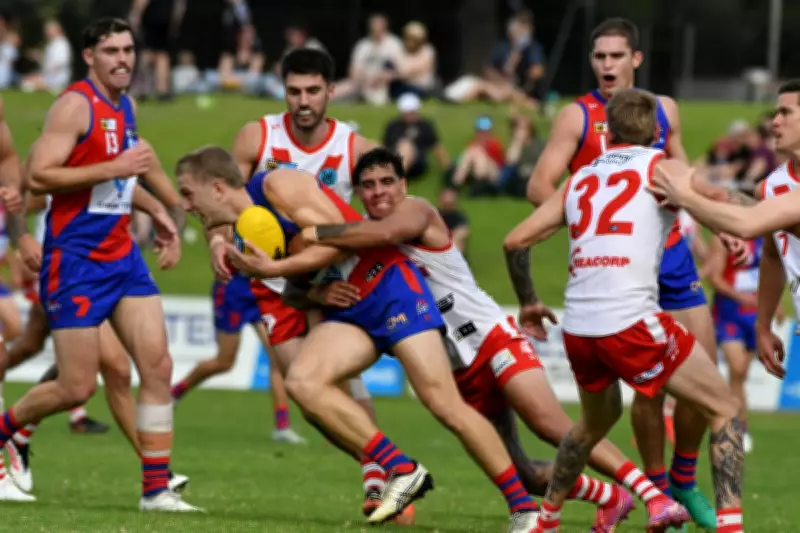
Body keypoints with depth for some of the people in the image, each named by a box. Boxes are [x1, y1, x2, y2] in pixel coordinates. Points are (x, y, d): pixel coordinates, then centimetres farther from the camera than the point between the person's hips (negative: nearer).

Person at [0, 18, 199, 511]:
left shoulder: (126, 107, 13)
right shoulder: (77, 105, -12)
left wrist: (156, 211, 18)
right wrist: (115, 168, -24)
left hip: (122, 255, 8)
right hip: (76, 261, -8)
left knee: (158, 365, -4)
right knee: (78, 388, -6)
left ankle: (157, 489, -1)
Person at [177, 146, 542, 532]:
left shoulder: (278, 186, -13)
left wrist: (273, 269, -19)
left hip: (389, 286, -8)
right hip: (346, 311, 8)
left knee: (445, 405, -13)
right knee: (302, 381, -19)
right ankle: (400, 470, -15)